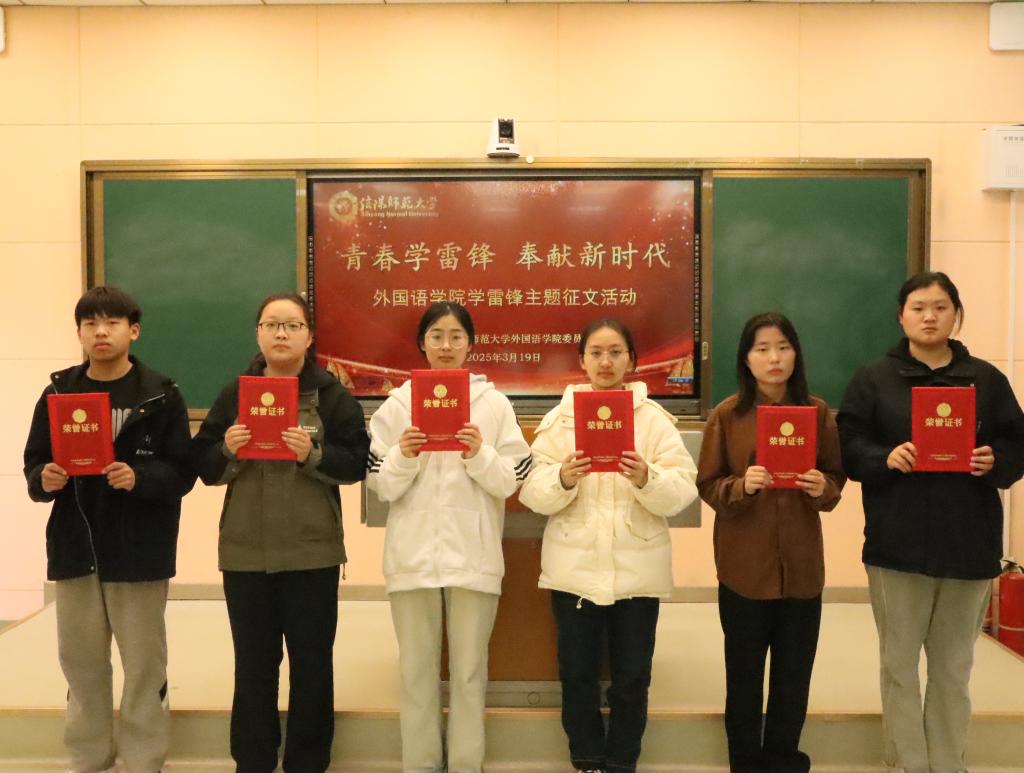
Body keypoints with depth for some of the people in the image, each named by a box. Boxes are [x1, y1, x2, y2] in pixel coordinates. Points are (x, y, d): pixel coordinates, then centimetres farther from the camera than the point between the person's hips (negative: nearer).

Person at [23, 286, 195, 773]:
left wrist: (139, 477, -24)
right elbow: (34, 465, 8)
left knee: (144, 664, 6)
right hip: (75, 547, 4)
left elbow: (182, 473, -7)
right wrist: (44, 479, -13)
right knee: (80, 661, 14)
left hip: (138, 549, -3)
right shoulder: (57, 393, 7)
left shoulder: (161, 396, -4)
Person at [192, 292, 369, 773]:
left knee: (311, 662, 7)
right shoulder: (234, 394, 7)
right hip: (245, 551, 2)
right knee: (253, 663, 12)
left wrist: (313, 454, -21)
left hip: (312, 552, -2)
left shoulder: (332, 395, 0)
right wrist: (227, 449, -14)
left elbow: (357, 463, -6)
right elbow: (204, 467, 6)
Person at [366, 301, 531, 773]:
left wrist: (480, 456, -17)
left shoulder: (495, 404, 3)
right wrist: (403, 456, -15)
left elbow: (510, 483, 0)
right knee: (416, 668, 9)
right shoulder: (397, 404, 4)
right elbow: (381, 485, 2)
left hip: (473, 555, 0)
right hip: (413, 554, 1)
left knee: (469, 668, 8)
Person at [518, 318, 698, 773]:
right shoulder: (560, 417, 2)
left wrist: (646, 478, -26)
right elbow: (533, 494, -5)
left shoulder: (655, 418, 2)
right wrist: (563, 478, -25)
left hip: (637, 568, 0)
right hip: (574, 567, 0)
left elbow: (683, 491, -7)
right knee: (577, 673, 10)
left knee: (631, 677, 9)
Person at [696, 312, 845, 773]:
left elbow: (837, 479, 6)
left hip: (802, 564, 2)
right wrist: (741, 486, -23)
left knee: (794, 674, 11)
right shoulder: (727, 415, -5)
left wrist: (823, 488, -16)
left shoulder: (818, 411, 0)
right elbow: (707, 485, -4)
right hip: (744, 564, -1)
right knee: (744, 671, 10)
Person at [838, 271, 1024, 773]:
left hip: (970, 546, 2)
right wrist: (885, 457, -20)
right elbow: (847, 444, -2)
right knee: (899, 663, 7)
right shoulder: (874, 379, 2)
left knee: (954, 666, 13)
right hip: (898, 545, -1)